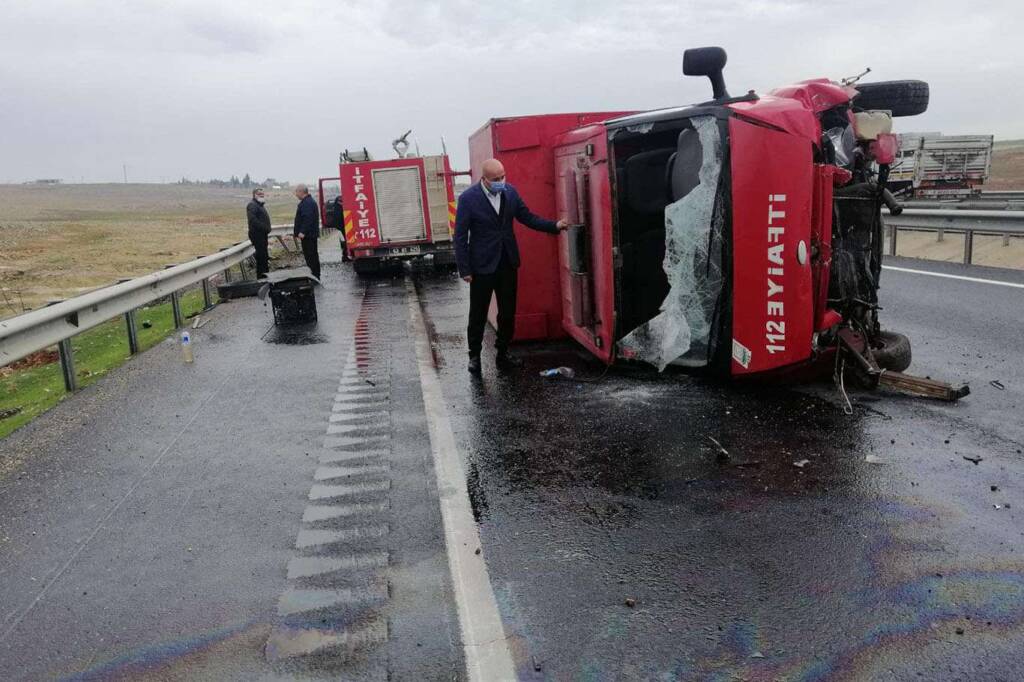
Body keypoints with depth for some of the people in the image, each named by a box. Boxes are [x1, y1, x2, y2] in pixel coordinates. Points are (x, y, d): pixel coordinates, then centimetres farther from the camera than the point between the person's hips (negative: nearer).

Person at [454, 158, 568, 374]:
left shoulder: (510, 192, 1)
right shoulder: (468, 198, -12)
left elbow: (527, 217, 8)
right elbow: (460, 236, -10)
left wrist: (554, 225, -6)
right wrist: (465, 270, -12)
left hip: (508, 263, 5)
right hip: (482, 266, -4)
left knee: (508, 313, 12)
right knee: (478, 315, 6)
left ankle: (503, 353, 26)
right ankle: (474, 355, 20)